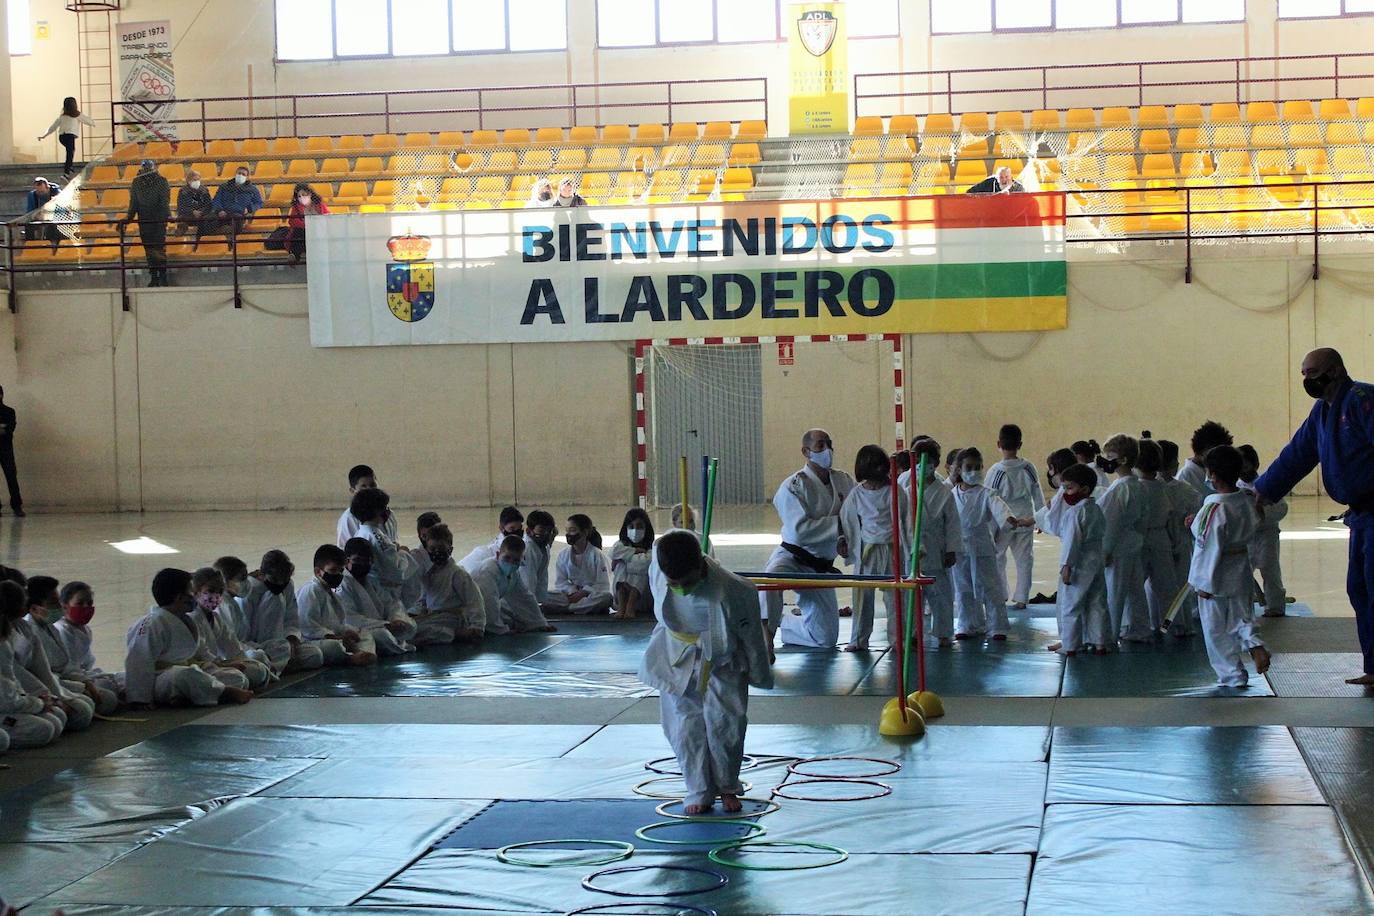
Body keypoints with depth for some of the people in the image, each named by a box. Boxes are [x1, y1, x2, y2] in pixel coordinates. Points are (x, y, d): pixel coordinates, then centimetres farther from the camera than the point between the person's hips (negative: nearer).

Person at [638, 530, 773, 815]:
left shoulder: (732, 592, -35)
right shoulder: (657, 569, -26)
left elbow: (751, 635, -18)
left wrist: (760, 674, -5)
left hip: (722, 662, -3)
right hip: (679, 660, 3)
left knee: (724, 722, -3)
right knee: (685, 725, 3)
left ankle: (727, 787, 21)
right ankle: (700, 792, 17)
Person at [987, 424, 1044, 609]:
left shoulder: (996, 471, -14)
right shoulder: (1028, 468, -4)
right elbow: (1038, 494, 4)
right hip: (1025, 520, 3)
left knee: (997, 559, 11)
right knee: (1024, 559, 10)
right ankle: (1021, 598, 12)